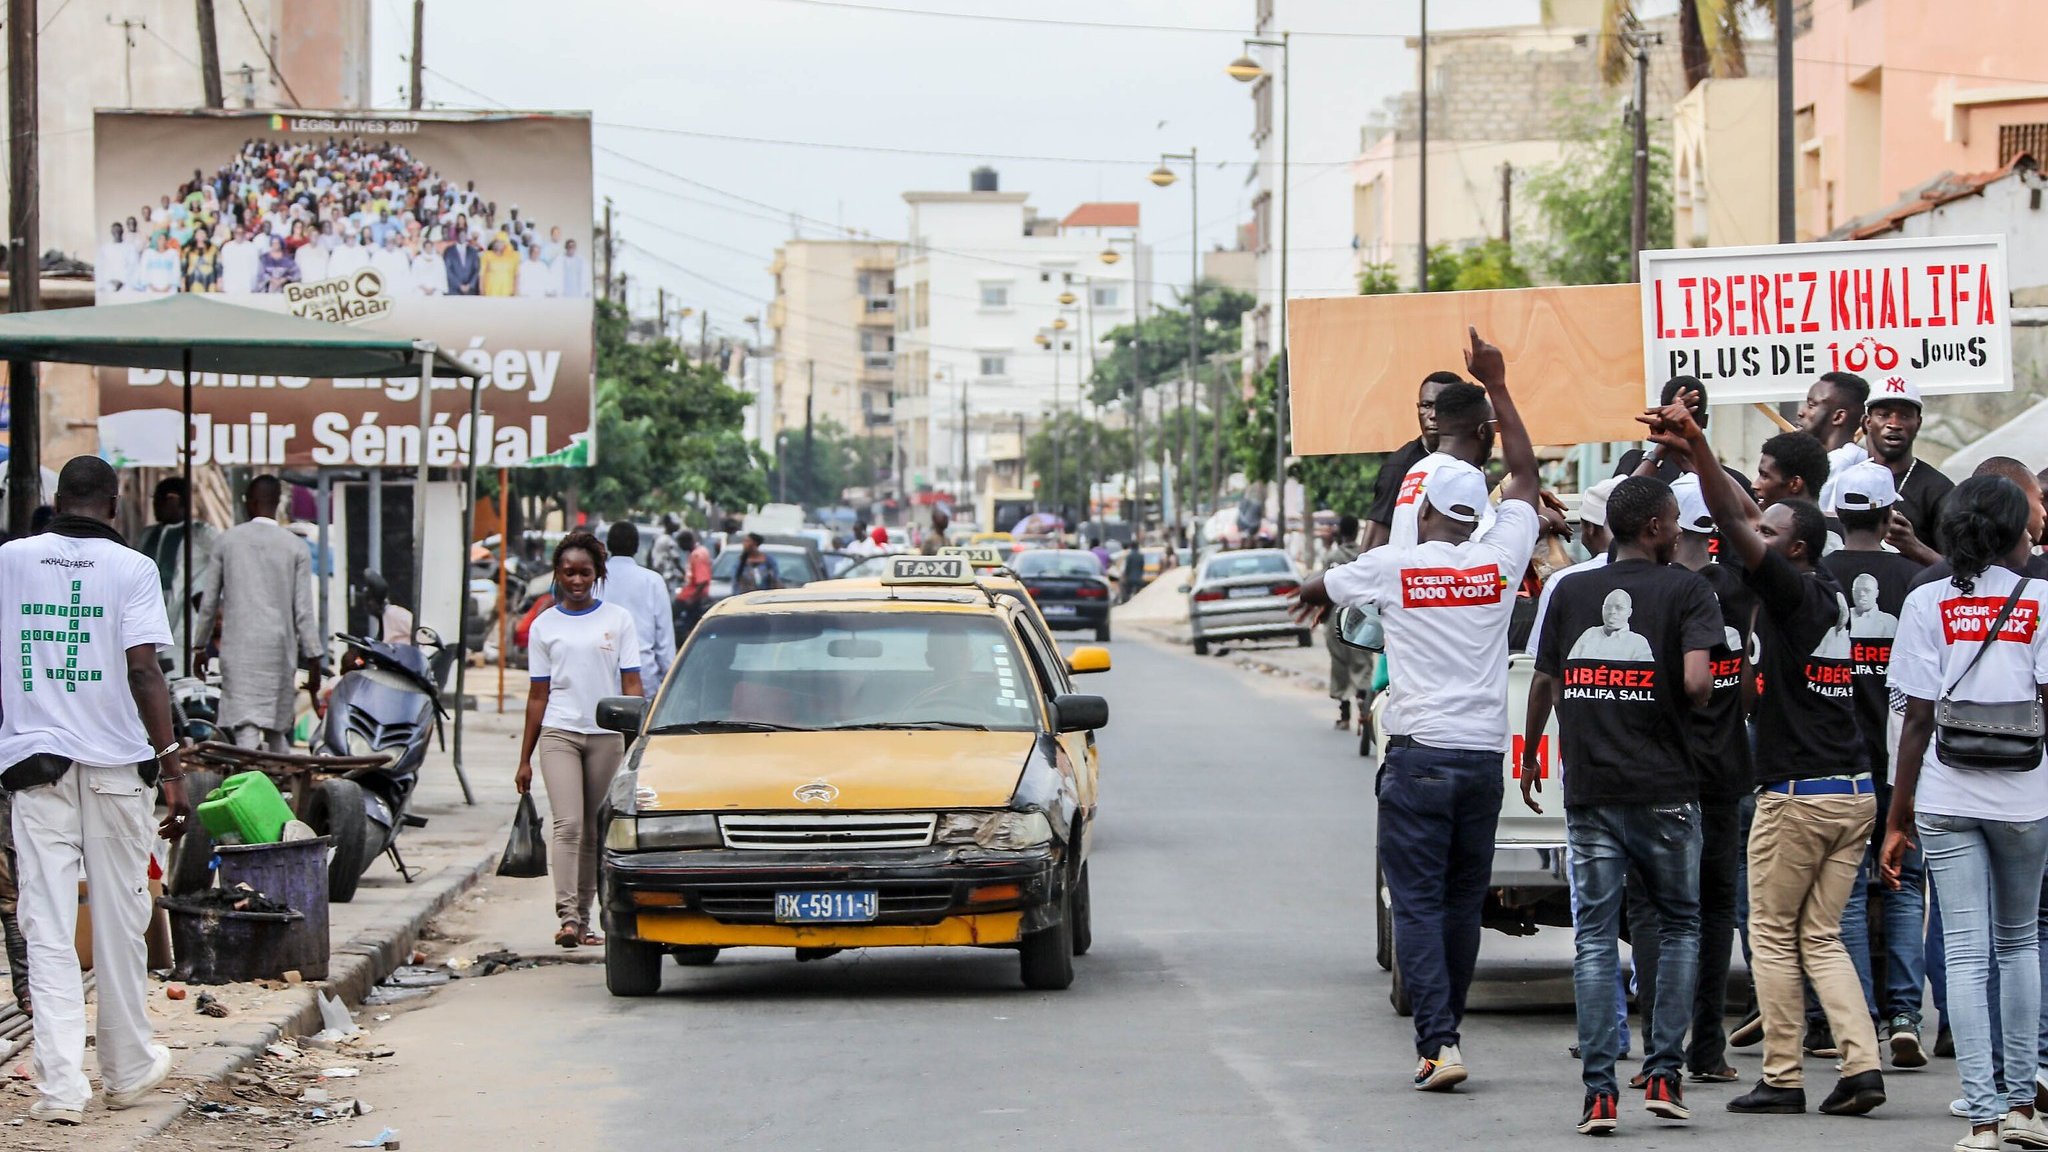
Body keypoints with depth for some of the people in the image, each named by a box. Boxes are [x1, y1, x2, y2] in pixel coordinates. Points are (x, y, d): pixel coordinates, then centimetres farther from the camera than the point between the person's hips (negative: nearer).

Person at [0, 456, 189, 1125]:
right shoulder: (130, 568, -4)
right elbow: (143, 672, -10)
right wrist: (171, 769, -9)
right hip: (115, 764, -1)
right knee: (119, 921, 11)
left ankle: (60, 1084, -10)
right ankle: (128, 1071, 23)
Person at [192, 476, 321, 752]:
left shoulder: (228, 540, 3)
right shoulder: (295, 546, 2)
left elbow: (209, 602, 8)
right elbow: (303, 610, -1)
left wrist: (199, 646, 20)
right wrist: (313, 659, 3)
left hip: (238, 647, -1)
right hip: (279, 649, 1)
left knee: (245, 729, -9)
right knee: (277, 729, 12)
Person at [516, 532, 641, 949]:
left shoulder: (618, 620, 7)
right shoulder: (544, 626, 8)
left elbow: (631, 686, 6)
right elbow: (538, 695, 10)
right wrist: (525, 759, 8)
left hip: (607, 734, 1)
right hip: (559, 733, -1)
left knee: (595, 831, 4)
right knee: (567, 825, -15)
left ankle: (584, 918, 12)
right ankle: (567, 915, -22)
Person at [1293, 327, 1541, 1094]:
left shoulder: (1393, 565, -2)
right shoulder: (1500, 560, 2)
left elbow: (1317, 589, 19)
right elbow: (1525, 471, 18)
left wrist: (1313, 598, 43)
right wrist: (1496, 385, 25)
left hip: (1419, 754, -3)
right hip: (1484, 752, 3)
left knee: (1418, 902, -4)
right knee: (1463, 902, 12)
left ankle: (1439, 1041, -16)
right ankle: (1443, 1033, 19)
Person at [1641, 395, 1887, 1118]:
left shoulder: (1791, 591, -10)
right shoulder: (1831, 595, 11)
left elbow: (1736, 527, -24)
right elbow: (1744, 521, 19)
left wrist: (1700, 455, -29)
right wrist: (1694, 454, 20)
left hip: (1796, 794, -7)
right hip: (1854, 791, 7)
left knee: (1774, 937, 4)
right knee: (1821, 937, 11)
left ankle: (1782, 1078, 5)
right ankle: (1862, 1066, -2)